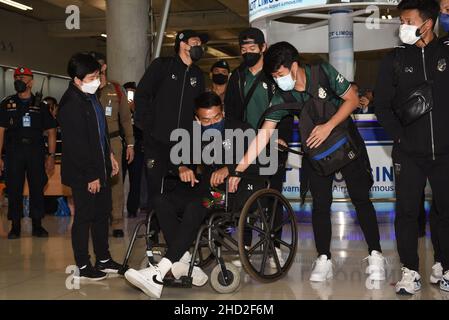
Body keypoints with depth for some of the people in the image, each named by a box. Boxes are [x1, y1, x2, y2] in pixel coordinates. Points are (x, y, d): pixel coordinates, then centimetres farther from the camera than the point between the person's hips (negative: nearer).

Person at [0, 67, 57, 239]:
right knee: (14, 189, 1)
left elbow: (51, 131, 9)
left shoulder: (40, 106, 10)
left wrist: (51, 156, 0)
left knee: (37, 189, 2)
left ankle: (37, 225, 12)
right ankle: (15, 226, 10)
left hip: (36, 152, 0)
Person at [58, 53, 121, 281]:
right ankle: (82, 268, 13)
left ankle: (104, 259, 28)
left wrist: (109, 155, 16)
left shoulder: (90, 96, 9)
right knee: (84, 217, 1)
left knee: (102, 213, 16)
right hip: (83, 173, -9)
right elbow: (76, 145, -22)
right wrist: (91, 176, -19)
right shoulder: (71, 104, -20)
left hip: (100, 168, 9)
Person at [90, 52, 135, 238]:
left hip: (112, 141, 0)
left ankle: (117, 223, 1)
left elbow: (126, 118, 13)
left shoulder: (116, 90, 11)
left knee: (115, 181, -4)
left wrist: (130, 143, 9)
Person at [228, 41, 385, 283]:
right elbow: (264, 133, -16)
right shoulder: (282, 97, -14)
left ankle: (375, 256, 3)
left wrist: (328, 127, -27)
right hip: (316, 147, 2)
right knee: (320, 202, -3)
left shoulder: (323, 72, -20)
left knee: (360, 197, -4)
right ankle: (323, 260, 5)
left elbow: (352, 99, -14)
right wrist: (239, 168, -22)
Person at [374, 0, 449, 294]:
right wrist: (400, 137, -5)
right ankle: (410, 271, 10)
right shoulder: (395, 59, 5)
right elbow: (382, 105, 4)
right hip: (409, 153, 0)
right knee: (407, 212, 1)